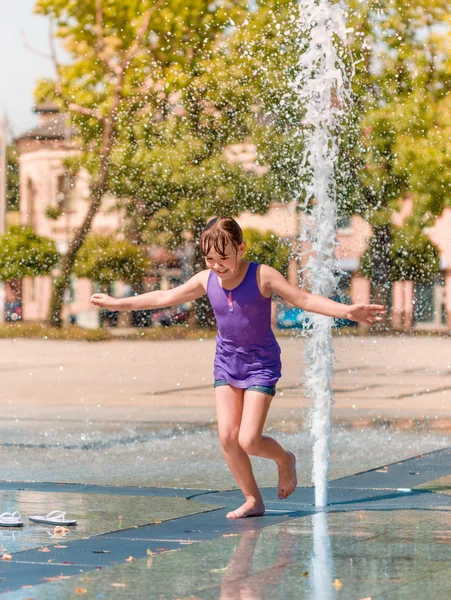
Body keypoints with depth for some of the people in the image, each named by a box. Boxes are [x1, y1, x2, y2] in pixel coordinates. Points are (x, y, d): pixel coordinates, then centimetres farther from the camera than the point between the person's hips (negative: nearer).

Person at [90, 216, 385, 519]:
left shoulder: (262, 276, -17)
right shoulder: (206, 281, -3)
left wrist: (347, 311, -34)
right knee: (227, 436, -7)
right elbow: (164, 297, 9)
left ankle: (285, 460, 20)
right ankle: (253, 501, 7)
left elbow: (304, 299, -21)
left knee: (248, 441, -13)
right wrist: (118, 303, 15)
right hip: (226, 363, 5)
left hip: (261, 364, -5)